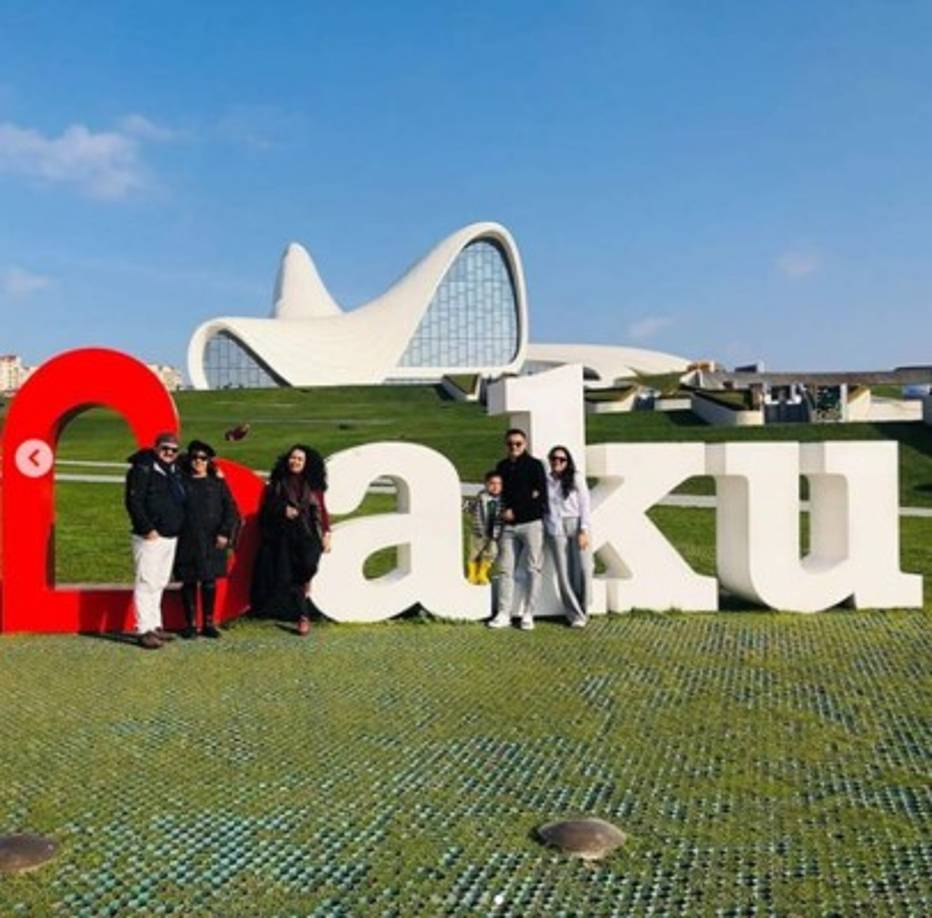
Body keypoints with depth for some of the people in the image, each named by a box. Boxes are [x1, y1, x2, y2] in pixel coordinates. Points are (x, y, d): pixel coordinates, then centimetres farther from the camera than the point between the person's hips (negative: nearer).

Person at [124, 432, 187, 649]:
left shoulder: (175, 471, 15)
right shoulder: (143, 470, -9)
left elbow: (180, 502, 29)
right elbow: (133, 501, -16)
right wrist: (147, 529, -19)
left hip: (170, 537, 8)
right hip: (150, 538, -8)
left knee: (159, 583, 13)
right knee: (146, 583, -6)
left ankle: (155, 626, 21)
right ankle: (144, 630, -5)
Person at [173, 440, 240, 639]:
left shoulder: (217, 483, 7)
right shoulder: (182, 482, 4)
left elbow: (230, 510, 4)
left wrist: (225, 533, -6)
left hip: (212, 542, 1)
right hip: (187, 541, -1)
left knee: (209, 581, 4)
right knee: (189, 582, 4)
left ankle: (208, 623, 13)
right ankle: (190, 623, 12)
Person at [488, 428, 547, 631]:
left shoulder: (535, 465, -1)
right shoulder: (502, 466, 13)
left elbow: (541, 497, -7)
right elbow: (499, 492, 15)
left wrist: (515, 511, -10)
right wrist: (527, 498, -3)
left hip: (532, 523, -4)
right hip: (509, 525, 4)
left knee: (533, 569, -2)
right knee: (505, 569, 3)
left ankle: (528, 615, 3)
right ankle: (504, 614, 8)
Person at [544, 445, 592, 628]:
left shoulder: (576, 479, 5)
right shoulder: (544, 482, 11)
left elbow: (584, 505, 2)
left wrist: (583, 531, -7)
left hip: (576, 525, -1)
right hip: (555, 529, 1)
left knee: (583, 569, -9)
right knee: (563, 573, -3)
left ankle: (582, 609, 8)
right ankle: (575, 616, 3)